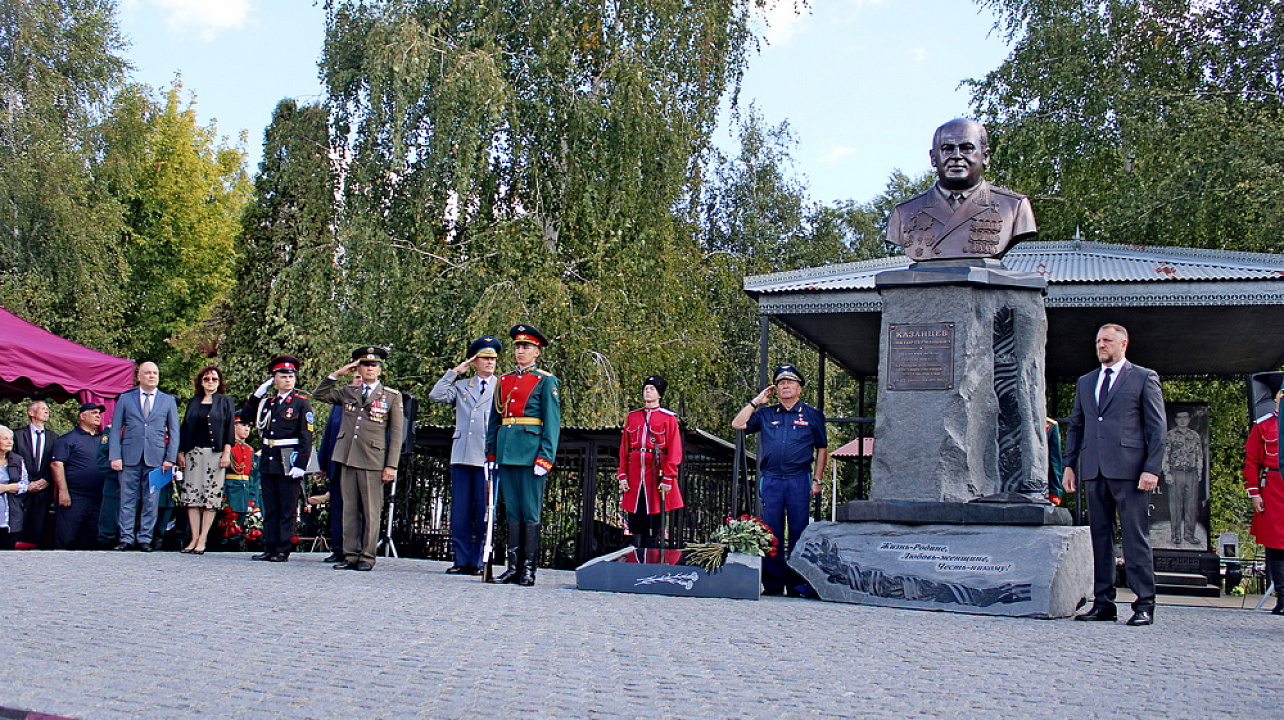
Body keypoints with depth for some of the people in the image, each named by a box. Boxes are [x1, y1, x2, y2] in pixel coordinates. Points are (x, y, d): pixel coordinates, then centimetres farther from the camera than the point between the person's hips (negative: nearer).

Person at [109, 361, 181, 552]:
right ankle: (126, 538, 7)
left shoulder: (168, 401, 11)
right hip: (130, 457, 0)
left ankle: (145, 538, 7)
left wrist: (170, 458, -1)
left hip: (156, 458, 0)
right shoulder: (125, 399, 10)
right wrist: (115, 456, -4)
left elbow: (174, 432, 9)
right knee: (128, 500, 1)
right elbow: (115, 429, 7)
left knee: (151, 501, 1)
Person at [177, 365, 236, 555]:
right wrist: (180, 452, 6)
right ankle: (194, 538, 3)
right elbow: (185, 427, 14)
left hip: (215, 453, -3)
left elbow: (229, 428, 1)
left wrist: (226, 453, -8)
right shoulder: (194, 402, 15)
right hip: (194, 452, 3)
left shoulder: (226, 402, 7)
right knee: (192, 494, -1)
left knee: (211, 495, -5)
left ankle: (202, 539, -3)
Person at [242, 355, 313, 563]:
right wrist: (258, 393, 9)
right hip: (268, 461, 5)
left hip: (289, 462, -5)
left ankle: (283, 551, 3)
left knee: (288, 510, 0)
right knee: (270, 509, 10)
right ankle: (269, 549, 15)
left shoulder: (302, 403, -2)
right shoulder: (267, 402, 13)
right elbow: (244, 415, 20)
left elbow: (306, 437, -7)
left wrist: (300, 465, -15)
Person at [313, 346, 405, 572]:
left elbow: (396, 434, 2)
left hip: (373, 462, -4)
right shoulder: (347, 393, 15)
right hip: (347, 460, 4)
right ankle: (350, 556, 11)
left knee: (371, 511, -2)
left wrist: (391, 466, -6)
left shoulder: (392, 397, 5)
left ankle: (367, 557, 5)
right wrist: (337, 374, 8)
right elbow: (319, 394, 21)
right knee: (349, 510, 6)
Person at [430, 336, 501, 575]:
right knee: (460, 511, 2)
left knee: (484, 512, -2)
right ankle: (461, 561, 8)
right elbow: (437, 395, 4)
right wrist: (454, 372, 5)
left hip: (488, 458, -2)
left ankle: (479, 561, 4)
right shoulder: (461, 387, 18)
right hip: (462, 456, 2)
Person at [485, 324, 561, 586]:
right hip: (506, 452, 5)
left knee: (530, 512, -3)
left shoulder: (546, 381, 1)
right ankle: (513, 567, 11)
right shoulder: (504, 380, 17)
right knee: (512, 511, 7)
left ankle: (528, 569, 1)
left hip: (530, 453, -5)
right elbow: (494, 419, 20)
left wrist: (545, 458, -12)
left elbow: (552, 423, -4)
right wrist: (490, 453, 13)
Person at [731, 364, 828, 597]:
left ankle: (798, 584, 4)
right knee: (771, 533, 2)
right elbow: (737, 424, 9)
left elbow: (822, 449, 13)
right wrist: (757, 401, 9)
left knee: (799, 533, -2)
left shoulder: (812, 415, 10)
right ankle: (772, 583, 8)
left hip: (799, 481, -2)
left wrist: (817, 480, 5)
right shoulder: (766, 414, 15)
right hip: (770, 480, 2)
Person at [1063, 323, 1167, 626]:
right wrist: (1070, 464, 11)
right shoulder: (1085, 382, 20)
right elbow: (1075, 426, 22)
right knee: (1100, 536, 6)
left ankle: (1144, 604, 0)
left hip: (1129, 469, -5)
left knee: (1135, 536, -4)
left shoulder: (1144, 378, 5)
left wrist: (1151, 469, -9)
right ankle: (1103, 603, 10)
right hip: (1093, 470, 5)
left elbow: (1158, 428, 0)